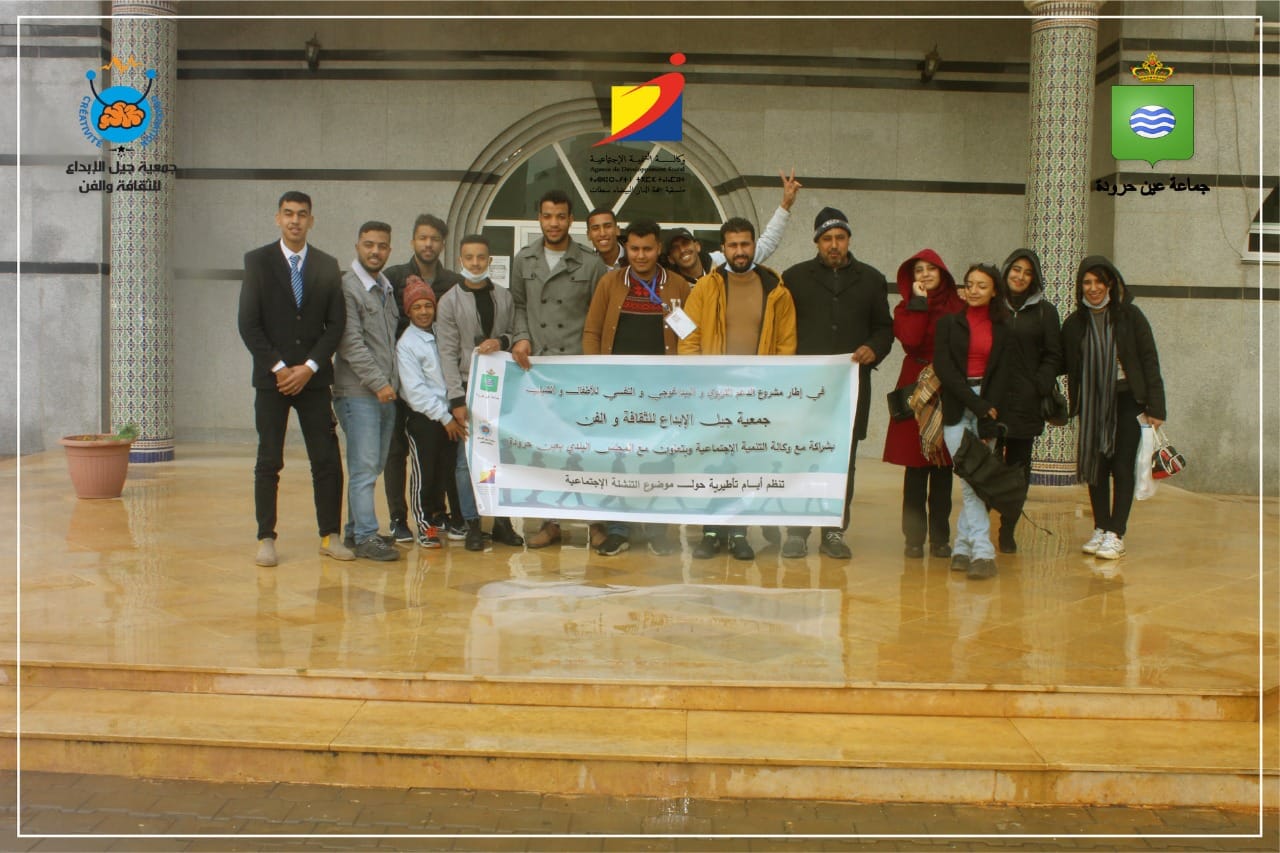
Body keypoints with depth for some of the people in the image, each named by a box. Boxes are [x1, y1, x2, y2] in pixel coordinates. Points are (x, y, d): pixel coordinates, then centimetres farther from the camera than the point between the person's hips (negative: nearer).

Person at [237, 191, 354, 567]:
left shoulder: (328, 265, 8)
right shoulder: (257, 261, 2)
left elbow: (336, 323, 4)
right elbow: (248, 323, -3)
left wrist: (310, 366, -8)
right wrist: (279, 367, -10)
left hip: (313, 377, 2)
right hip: (271, 377, -2)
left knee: (327, 460, 0)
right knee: (269, 462, 1)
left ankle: (330, 536, 9)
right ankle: (266, 539, 8)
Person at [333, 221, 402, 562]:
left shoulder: (387, 288, 17)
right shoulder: (347, 287, -7)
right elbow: (351, 343, -13)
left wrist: (394, 382, 12)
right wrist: (378, 383, -15)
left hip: (387, 392, 8)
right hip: (358, 393, -7)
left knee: (374, 466, 10)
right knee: (364, 466, -8)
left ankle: (357, 530, 19)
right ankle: (365, 536, -4)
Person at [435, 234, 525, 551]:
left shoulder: (505, 297, 10)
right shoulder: (450, 301, 2)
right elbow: (448, 353, -3)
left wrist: (502, 341, -9)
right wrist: (457, 399, -10)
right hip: (469, 388, -2)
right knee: (467, 458, -2)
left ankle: (502, 521, 15)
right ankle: (472, 524, 8)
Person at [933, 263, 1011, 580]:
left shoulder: (1003, 328, 9)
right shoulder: (949, 323, 6)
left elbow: (1002, 373, 2)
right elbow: (943, 368, -3)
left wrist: (988, 414, -11)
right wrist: (978, 405, -11)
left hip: (988, 407, 1)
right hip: (957, 410, -1)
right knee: (970, 480, -8)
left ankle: (962, 548, 5)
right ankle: (982, 552, -9)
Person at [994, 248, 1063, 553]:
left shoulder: (1044, 311, 8)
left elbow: (1053, 355, 6)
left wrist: (1041, 387, -8)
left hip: (1026, 401, 0)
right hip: (991, 399, 0)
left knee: (1018, 465, 5)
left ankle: (1008, 531, 13)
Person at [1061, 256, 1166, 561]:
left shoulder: (1129, 316, -4)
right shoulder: (1074, 324, 3)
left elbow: (1149, 361, -5)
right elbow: (1070, 369, 7)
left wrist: (1155, 407, -9)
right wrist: (1072, 407, -1)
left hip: (1127, 399, -3)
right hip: (1092, 402, 3)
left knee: (1121, 467, -4)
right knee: (1096, 467, 7)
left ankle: (1116, 535, -1)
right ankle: (1100, 529, 17)